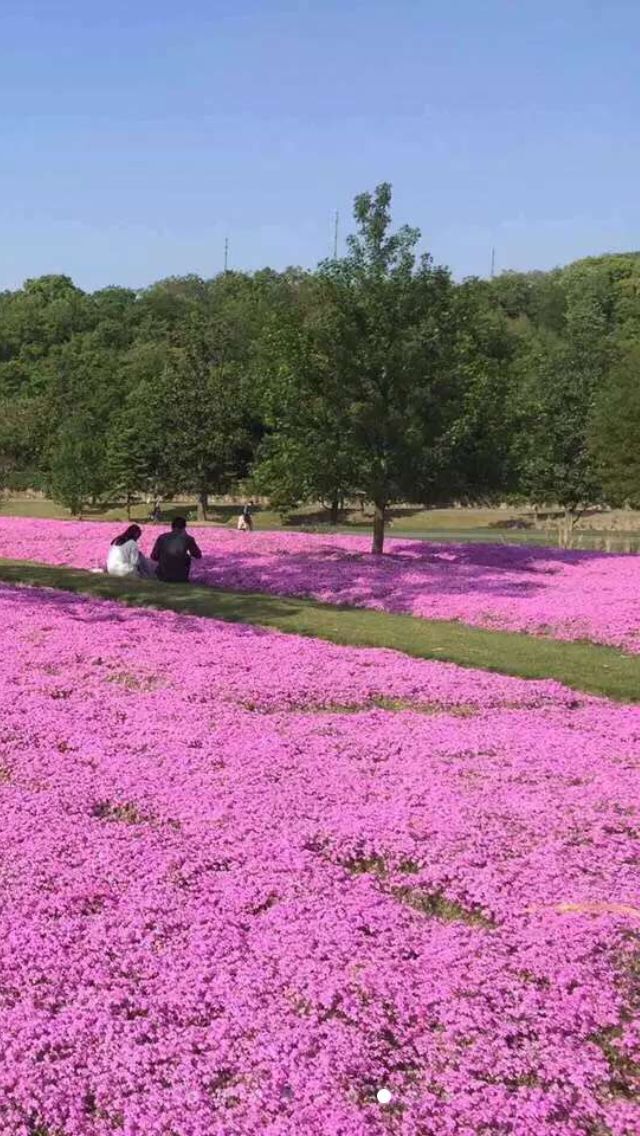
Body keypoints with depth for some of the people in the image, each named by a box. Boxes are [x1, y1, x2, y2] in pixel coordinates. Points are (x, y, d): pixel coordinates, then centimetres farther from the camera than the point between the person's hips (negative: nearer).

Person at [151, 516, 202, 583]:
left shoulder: (162, 537, -2)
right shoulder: (187, 539, -4)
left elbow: (154, 557, 2)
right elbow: (198, 556, 8)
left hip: (162, 577, 1)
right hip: (180, 578, -1)